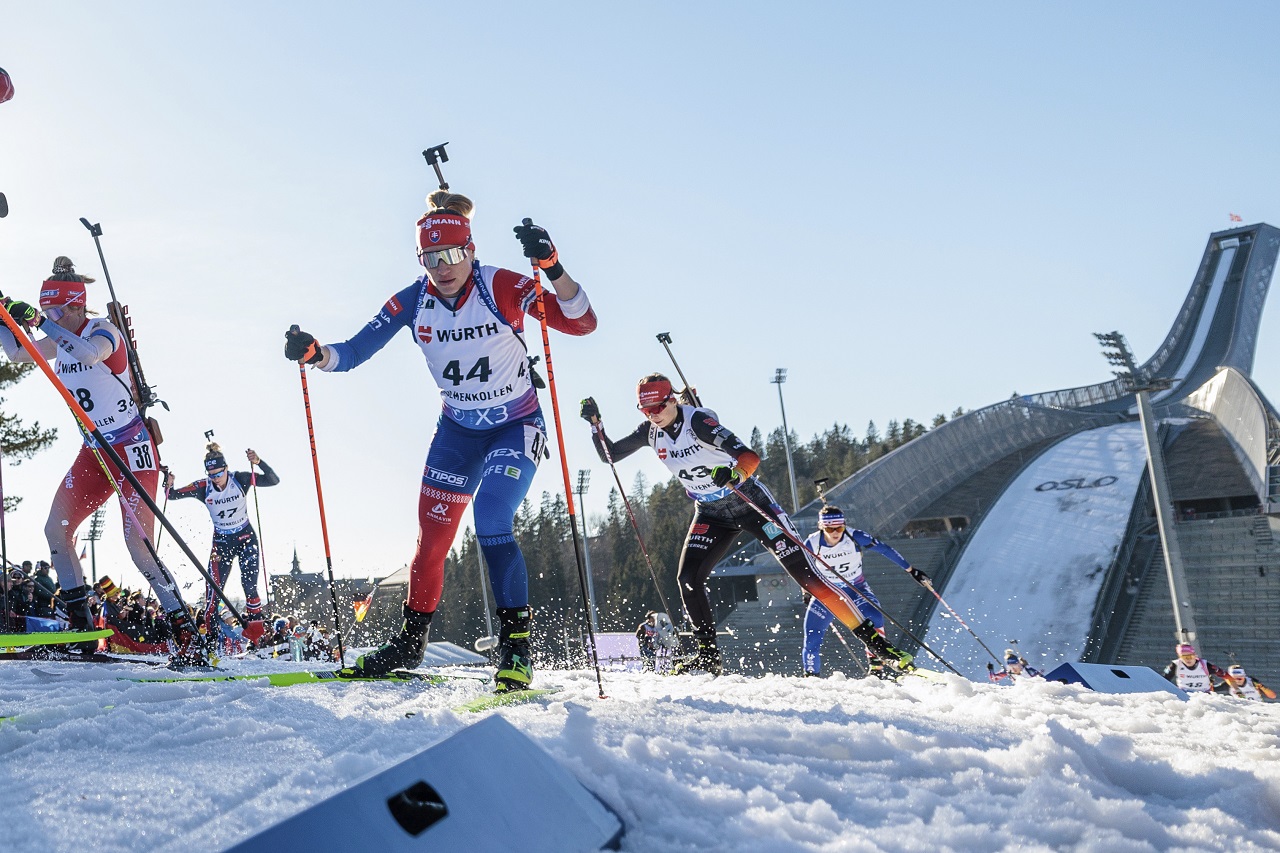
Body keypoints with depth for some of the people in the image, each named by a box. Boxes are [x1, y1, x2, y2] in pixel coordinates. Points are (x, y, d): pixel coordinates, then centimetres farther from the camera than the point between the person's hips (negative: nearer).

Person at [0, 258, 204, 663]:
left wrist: (41, 321, -33)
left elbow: (88, 352, -37)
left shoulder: (102, 330, -14)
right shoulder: (61, 339, 8)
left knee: (138, 543, -17)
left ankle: (189, 638, -14)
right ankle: (81, 630, 12)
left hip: (132, 447, -8)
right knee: (56, 530, 3)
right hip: (94, 452, 8)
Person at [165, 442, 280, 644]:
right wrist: (168, 485, -32)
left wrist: (258, 462, -38)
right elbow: (173, 495, -8)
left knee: (250, 586, -10)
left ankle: (256, 632, 2)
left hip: (246, 538, -1)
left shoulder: (240, 479, -17)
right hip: (221, 542, 1)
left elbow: (274, 480, -21)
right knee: (214, 588, -8)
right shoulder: (203, 487, -13)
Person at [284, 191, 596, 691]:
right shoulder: (413, 302, -9)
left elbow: (582, 323, -28)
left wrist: (551, 268, -44)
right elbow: (354, 351, -6)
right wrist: (314, 354, -27)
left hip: (517, 427, -4)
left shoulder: (502, 288, -21)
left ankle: (517, 648, -13)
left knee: (491, 524, -23)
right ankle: (410, 643, 22)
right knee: (432, 537, 4)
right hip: (457, 430, 5)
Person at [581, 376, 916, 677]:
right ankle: (707, 655, -2)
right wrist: (595, 421, -8)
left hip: (751, 502, -6)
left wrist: (733, 473, -52)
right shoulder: (650, 432, -3)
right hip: (712, 515, 6)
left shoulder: (698, 421, -23)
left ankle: (872, 638, -7)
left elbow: (751, 457, -31)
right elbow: (609, 455, 7)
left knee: (806, 574, -11)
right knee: (687, 578, -16)